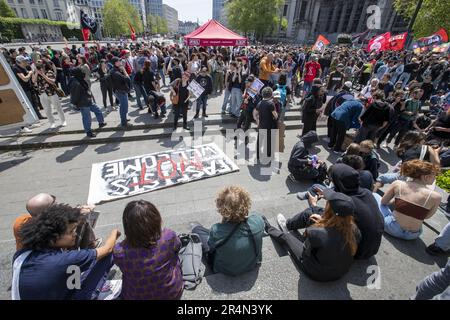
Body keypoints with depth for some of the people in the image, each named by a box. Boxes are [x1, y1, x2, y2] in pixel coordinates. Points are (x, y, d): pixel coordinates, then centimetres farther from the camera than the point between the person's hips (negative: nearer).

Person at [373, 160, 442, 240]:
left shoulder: (398, 184, -11)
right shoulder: (436, 196, -11)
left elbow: (383, 202, 1)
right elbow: (426, 216, 2)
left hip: (392, 228, -2)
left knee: (375, 195, 18)